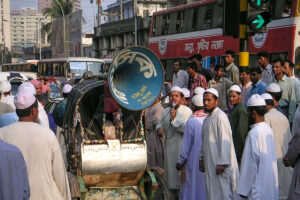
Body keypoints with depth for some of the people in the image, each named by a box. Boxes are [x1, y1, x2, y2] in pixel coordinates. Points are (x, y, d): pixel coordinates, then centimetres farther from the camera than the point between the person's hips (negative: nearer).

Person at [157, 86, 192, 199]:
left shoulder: (187, 111, -7)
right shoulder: (165, 111, 11)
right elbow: (161, 123, 23)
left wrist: (175, 118, -24)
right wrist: (160, 128, 0)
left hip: (181, 148, -6)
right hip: (169, 147, 6)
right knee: (170, 172, 12)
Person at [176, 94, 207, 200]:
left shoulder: (191, 121, -14)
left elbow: (186, 144, -9)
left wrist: (180, 162, 2)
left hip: (195, 160, -4)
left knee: (192, 186, 6)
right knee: (206, 187, 13)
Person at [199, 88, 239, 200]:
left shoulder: (220, 117, -12)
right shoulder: (207, 119, 16)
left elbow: (225, 141, -18)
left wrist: (222, 163, -21)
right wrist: (201, 158, 17)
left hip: (219, 164, -9)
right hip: (209, 163, 9)